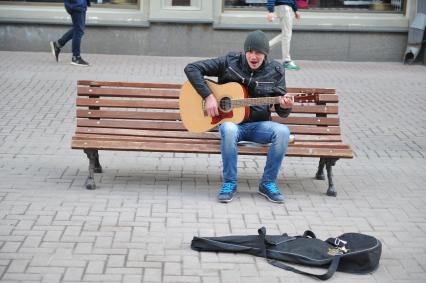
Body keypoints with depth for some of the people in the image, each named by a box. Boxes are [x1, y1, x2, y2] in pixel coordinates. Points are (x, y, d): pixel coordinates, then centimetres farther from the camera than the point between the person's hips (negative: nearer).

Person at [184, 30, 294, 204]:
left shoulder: (274, 71, 2)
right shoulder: (229, 63, -4)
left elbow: (282, 112, 5)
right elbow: (191, 68, -6)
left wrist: (285, 107, -21)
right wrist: (208, 96, -16)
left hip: (258, 125, 2)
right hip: (231, 121, -2)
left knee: (282, 131, -29)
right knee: (228, 130, -39)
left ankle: (267, 184, -13)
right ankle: (229, 183, -20)